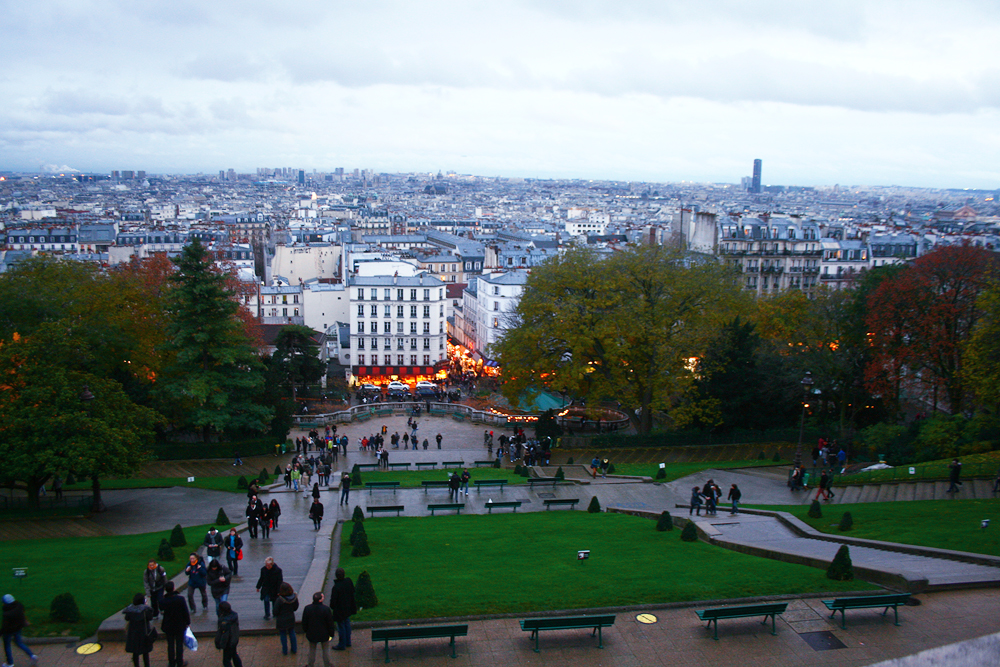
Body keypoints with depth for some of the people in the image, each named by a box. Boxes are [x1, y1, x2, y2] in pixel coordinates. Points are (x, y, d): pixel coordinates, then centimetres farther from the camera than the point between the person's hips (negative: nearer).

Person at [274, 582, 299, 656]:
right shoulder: (294, 597, -16)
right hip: (291, 618, 4)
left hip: (281, 620, -4)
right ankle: (294, 650, 33)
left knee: (283, 635, 15)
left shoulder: (279, 599, -29)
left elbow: (275, 611, -19)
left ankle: (285, 651, 29)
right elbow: (296, 607, 0)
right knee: (292, 633, 21)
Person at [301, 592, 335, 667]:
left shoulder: (307, 608, -15)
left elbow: (304, 622, -2)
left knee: (312, 649, 21)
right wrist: (331, 633, 2)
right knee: (325, 649, 17)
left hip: (312, 634, 2)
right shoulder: (326, 609, -22)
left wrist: (305, 631, 15)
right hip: (324, 634, -2)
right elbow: (330, 623, -13)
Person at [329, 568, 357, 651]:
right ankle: (347, 642, 38)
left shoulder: (336, 587, -30)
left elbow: (333, 600, -21)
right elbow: (353, 592, 3)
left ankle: (342, 645, 23)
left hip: (340, 610, -7)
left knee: (341, 627, 9)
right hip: (348, 609, 7)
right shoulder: (349, 582, -12)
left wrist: (332, 607, 1)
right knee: (347, 624, 23)